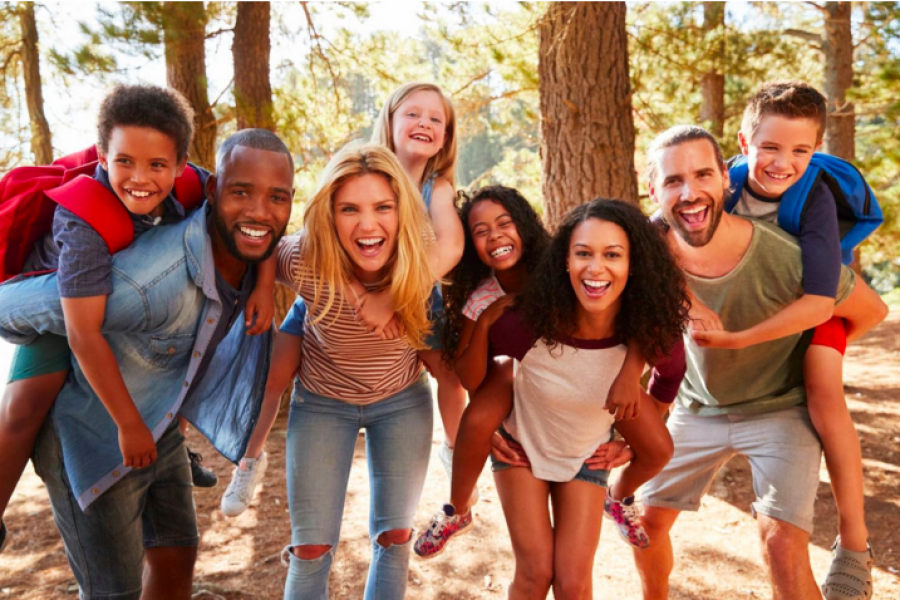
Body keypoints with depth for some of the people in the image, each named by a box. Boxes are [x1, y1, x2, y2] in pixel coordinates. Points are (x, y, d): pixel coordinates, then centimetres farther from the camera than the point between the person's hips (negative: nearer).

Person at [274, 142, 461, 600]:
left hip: (403, 402, 1)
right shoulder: (303, 262, -32)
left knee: (394, 539, 10)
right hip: (322, 403, -1)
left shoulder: (425, 260, -28)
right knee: (311, 549, 3)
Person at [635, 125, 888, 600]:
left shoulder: (785, 258, -30)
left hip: (780, 408, -3)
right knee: (647, 520, 9)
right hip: (698, 406, 4)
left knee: (782, 544, -17)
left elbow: (870, 312, -10)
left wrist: (807, 361, -4)